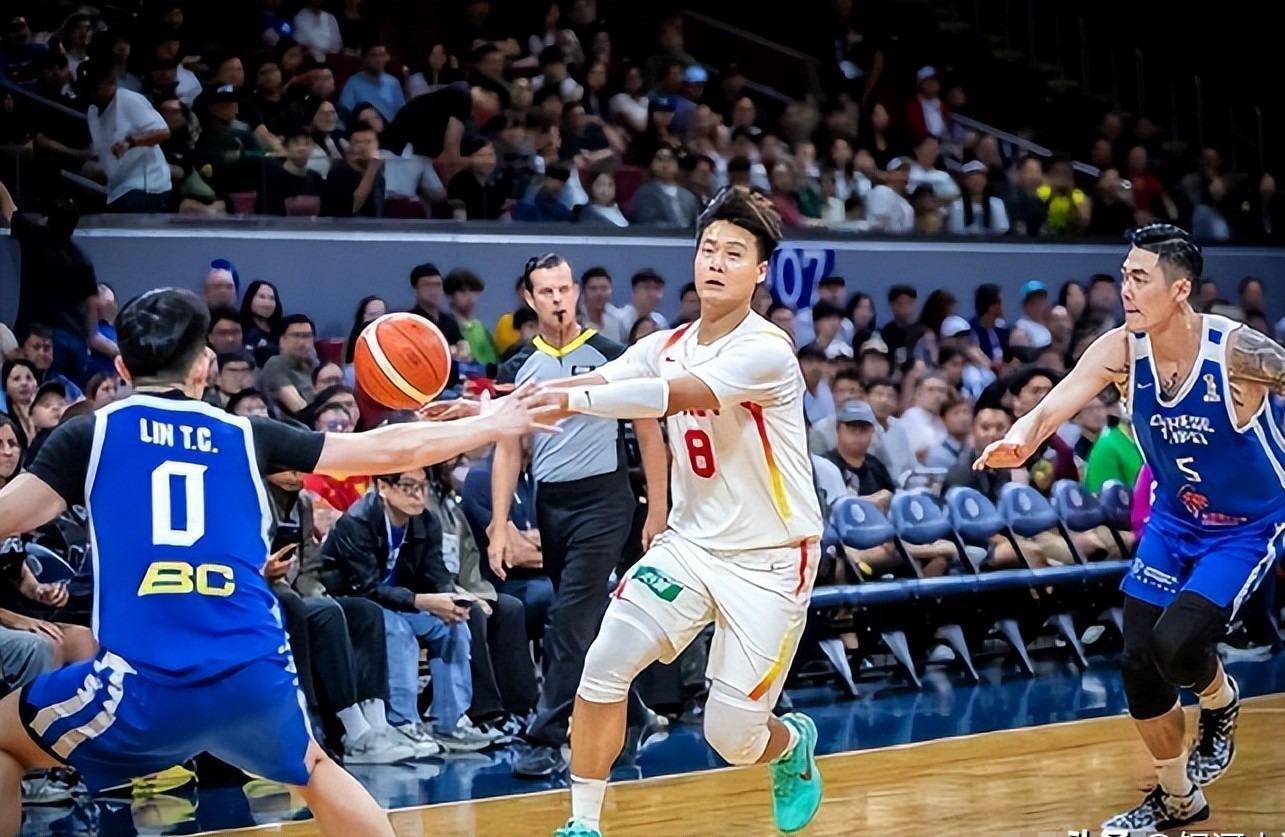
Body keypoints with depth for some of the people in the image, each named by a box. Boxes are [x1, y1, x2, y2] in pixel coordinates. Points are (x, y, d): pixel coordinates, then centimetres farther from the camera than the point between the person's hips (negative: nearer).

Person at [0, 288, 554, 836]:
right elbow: (388, 451, 19)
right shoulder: (245, 436, 14)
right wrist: (491, 425, 32)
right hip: (255, 675, 3)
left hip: (146, 682, -3)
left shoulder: (88, 434, 6)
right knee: (313, 770, 34)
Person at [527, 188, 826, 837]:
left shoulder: (766, 351, -19)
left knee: (733, 739, -4)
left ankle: (794, 745, 33)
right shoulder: (667, 346, 3)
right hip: (691, 543, 5)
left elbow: (669, 396, -33)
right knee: (604, 666, -14)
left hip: (770, 560, -5)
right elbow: (596, 384, -11)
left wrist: (565, 398, -43)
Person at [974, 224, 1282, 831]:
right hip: (1174, 520, 5)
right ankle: (1177, 800, 25)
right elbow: (1053, 406, -28)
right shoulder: (1120, 352, -16)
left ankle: (1220, 702, 14)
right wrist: (1021, 438, -51)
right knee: (1139, 663, 2)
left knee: (1176, 644, -23)